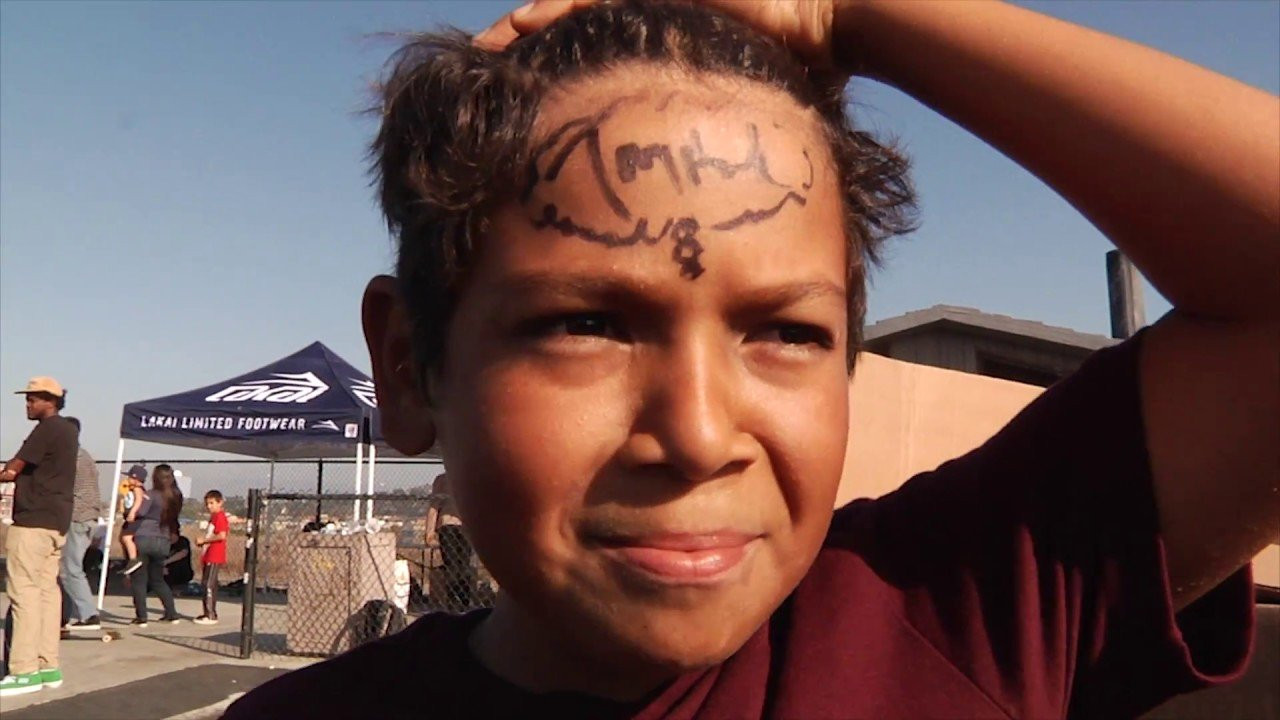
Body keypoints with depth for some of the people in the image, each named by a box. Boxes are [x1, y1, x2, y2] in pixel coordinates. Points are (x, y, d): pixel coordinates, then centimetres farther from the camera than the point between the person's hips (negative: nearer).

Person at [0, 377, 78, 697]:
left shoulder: (47, 429, -10)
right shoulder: (68, 430, 18)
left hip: (33, 522, -9)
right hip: (56, 522, 9)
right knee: (46, 590, 8)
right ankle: (48, 666, 8)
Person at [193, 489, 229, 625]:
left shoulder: (219, 517, -11)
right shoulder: (213, 517, 19)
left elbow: (221, 535, -23)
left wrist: (204, 540, -16)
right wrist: (203, 542, 11)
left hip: (214, 557, -10)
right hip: (208, 556, 10)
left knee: (209, 585, -11)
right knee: (206, 584, 13)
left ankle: (211, 615, -9)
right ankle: (209, 613, 20)